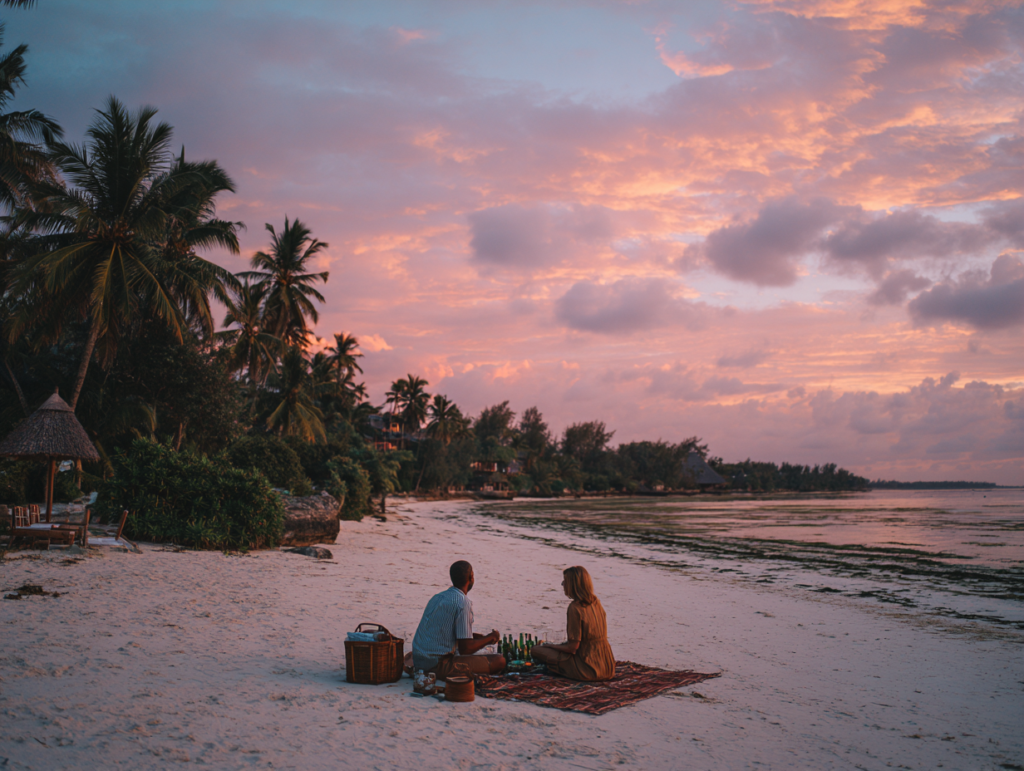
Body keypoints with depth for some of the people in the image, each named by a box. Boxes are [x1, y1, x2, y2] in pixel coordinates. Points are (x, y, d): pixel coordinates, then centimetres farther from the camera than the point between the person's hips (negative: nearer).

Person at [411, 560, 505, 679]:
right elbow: (465, 649, -16)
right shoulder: (463, 603, -14)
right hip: (438, 666, -9)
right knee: (499, 661, -7)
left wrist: (484, 637, 24)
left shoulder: (437, 597, 14)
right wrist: (490, 637, 1)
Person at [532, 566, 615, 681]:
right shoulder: (596, 602, 5)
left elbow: (573, 647, -18)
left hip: (589, 670, -8)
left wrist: (550, 646, 0)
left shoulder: (575, 608, -19)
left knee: (536, 650, -5)